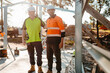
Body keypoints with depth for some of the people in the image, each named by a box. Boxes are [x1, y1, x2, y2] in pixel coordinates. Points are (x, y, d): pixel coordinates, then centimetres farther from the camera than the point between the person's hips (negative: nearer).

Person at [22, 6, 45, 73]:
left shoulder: (39, 19, 2)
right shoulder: (26, 20, 4)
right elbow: (24, 30, 9)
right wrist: (23, 39, 4)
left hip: (37, 40, -1)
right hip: (29, 40, 2)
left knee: (39, 54, -2)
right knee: (31, 54, 11)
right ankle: (32, 67, 26)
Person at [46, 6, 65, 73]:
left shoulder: (58, 19, -8)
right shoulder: (48, 20, 16)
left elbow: (62, 31, -12)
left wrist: (62, 42, -18)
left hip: (56, 41, -7)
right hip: (49, 41, 7)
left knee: (57, 56, 1)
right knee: (49, 56, 11)